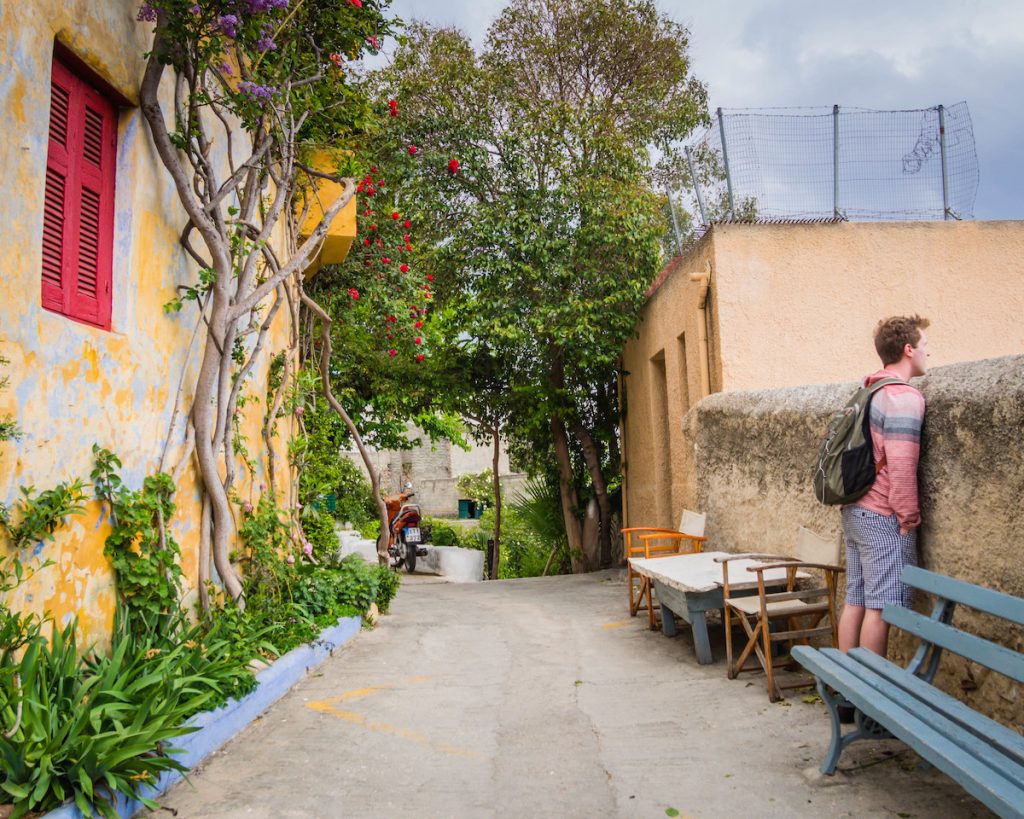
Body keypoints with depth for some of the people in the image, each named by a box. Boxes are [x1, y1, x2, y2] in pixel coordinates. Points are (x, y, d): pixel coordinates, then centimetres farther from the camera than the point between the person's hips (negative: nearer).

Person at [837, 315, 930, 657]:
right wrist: (909, 518, -12)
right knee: (880, 608, -3)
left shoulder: (868, 392, 15)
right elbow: (901, 466, -19)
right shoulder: (904, 397, -13)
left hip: (855, 511, 9)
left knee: (855, 601, 12)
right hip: (884, 517, -9)